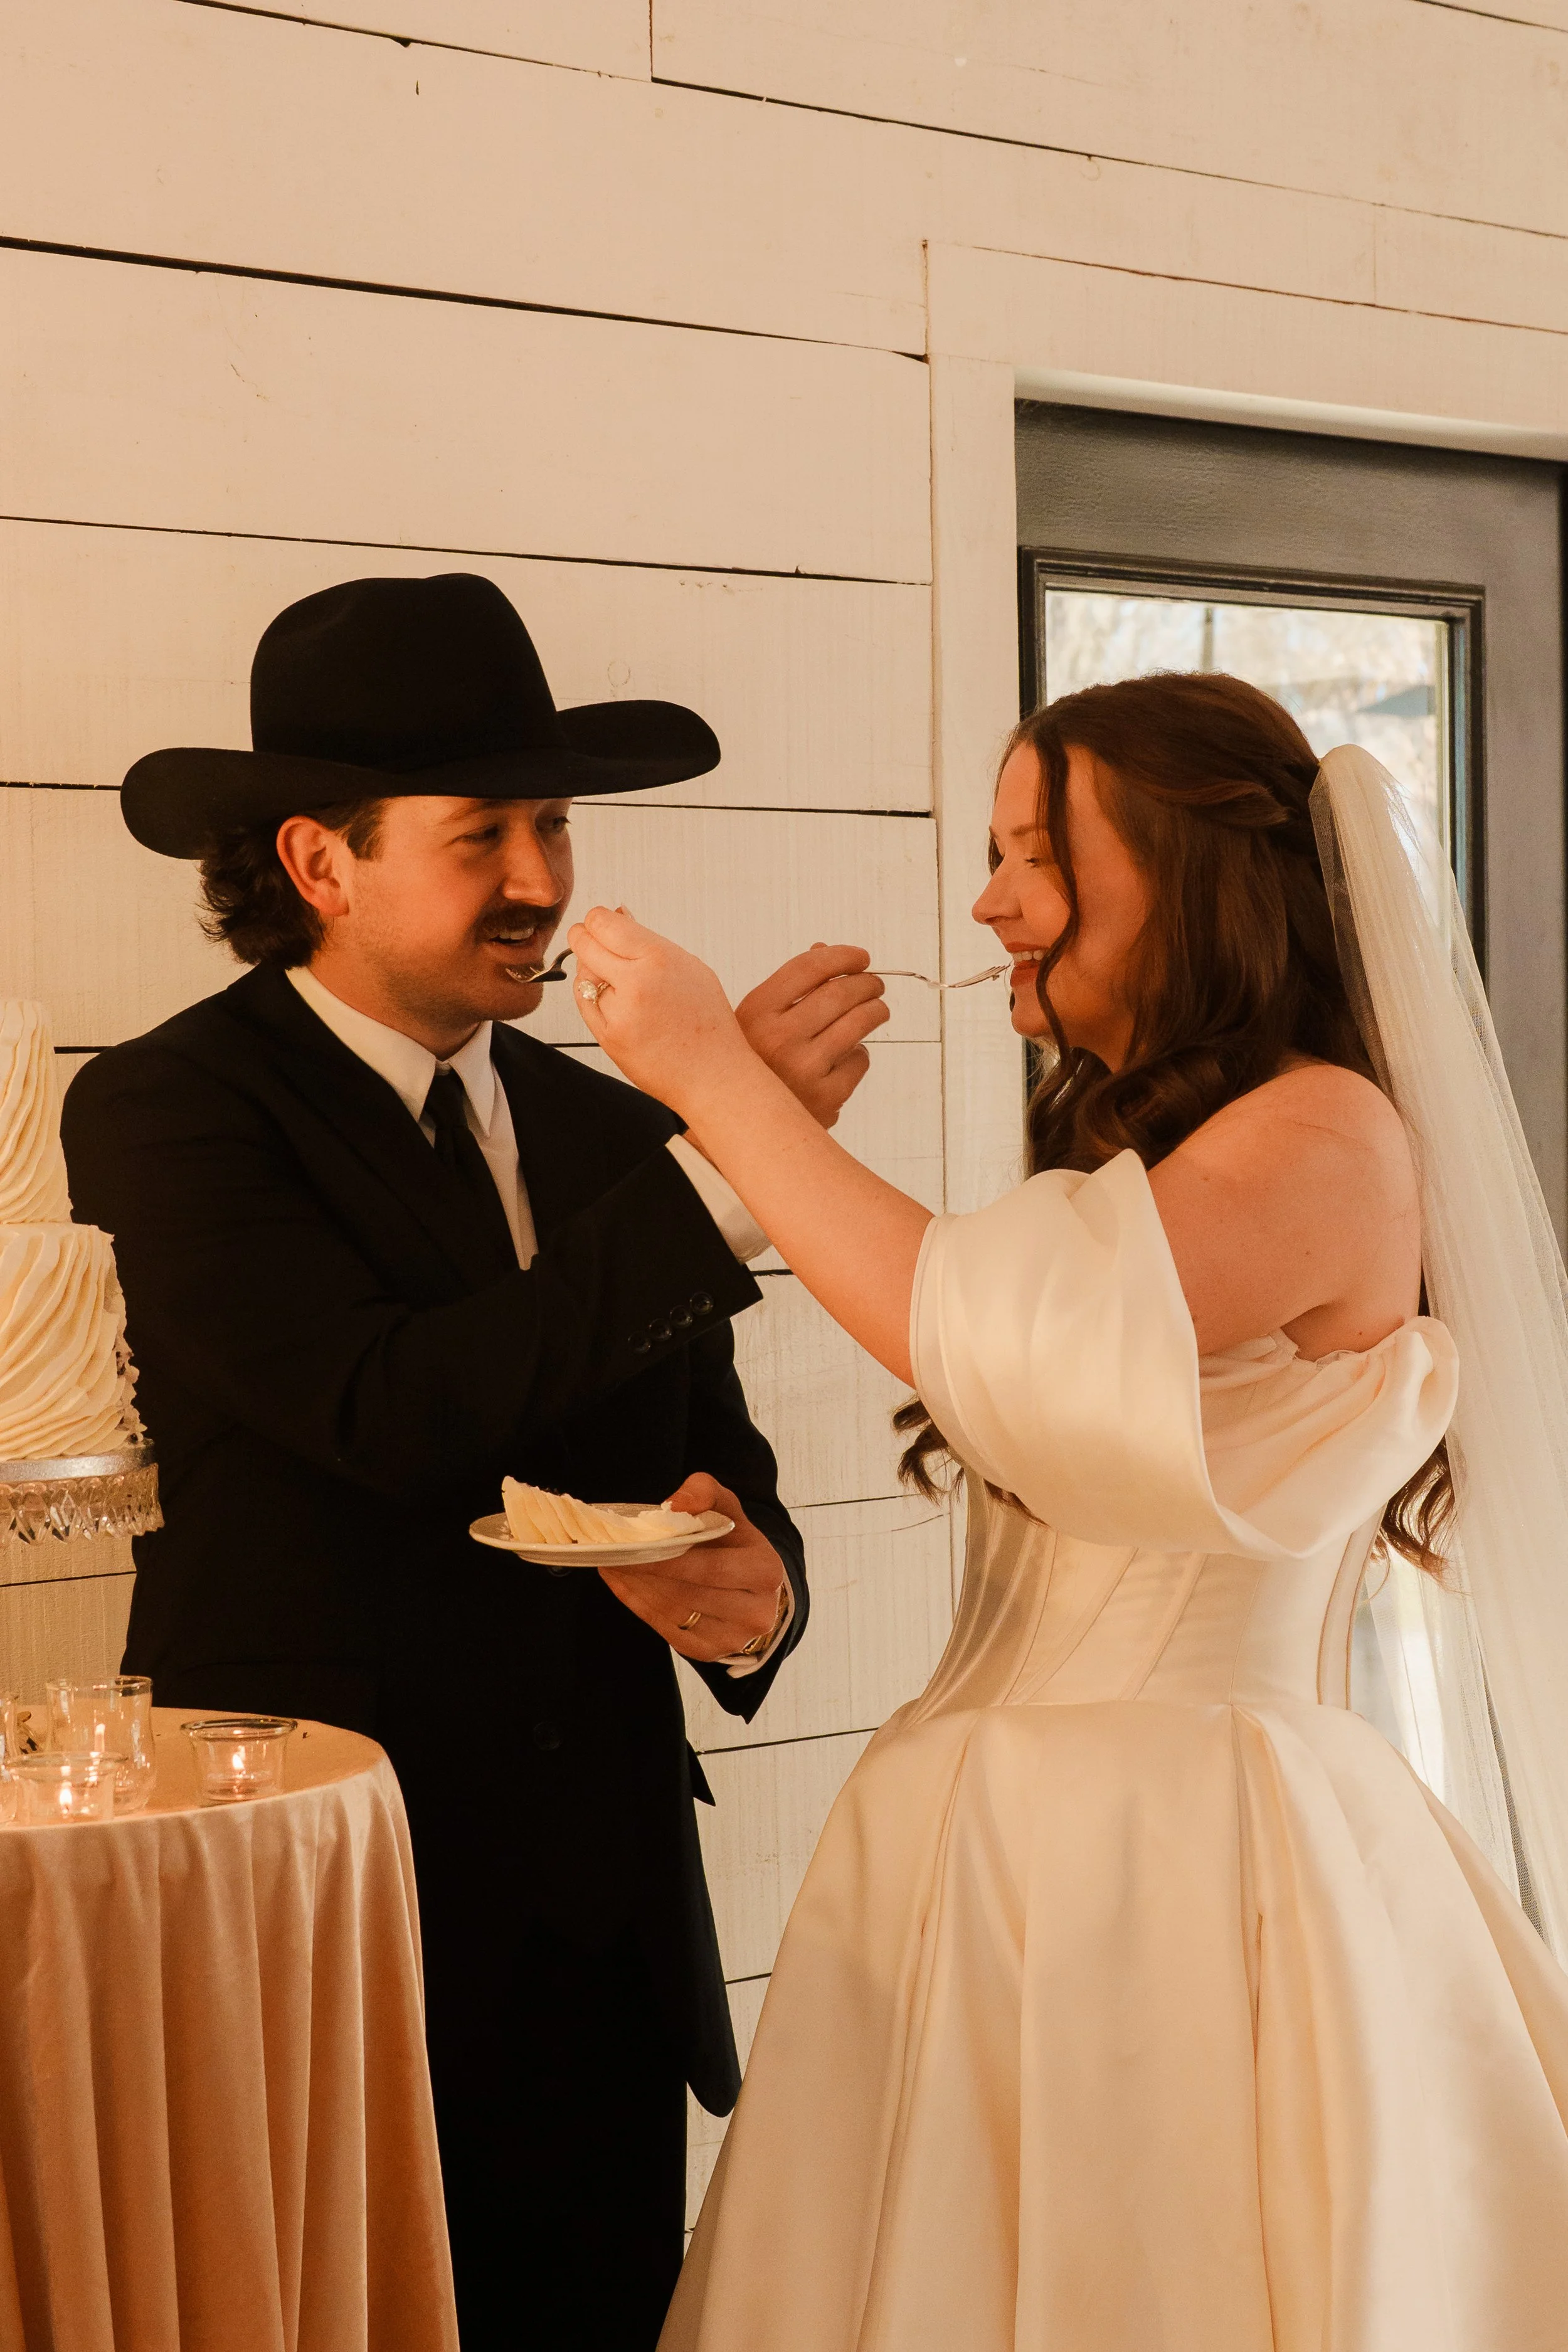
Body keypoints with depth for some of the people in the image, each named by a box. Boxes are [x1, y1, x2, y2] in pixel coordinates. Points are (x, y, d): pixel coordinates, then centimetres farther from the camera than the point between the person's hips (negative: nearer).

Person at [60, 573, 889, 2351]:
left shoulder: (612, 1136, 9)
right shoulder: (162, 1110, -8)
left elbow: (721, 1462, 13)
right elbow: (395, 1409, -23)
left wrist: (755, 1583, -11)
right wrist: (729, 1160, -26)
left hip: (609, 1940, 5)